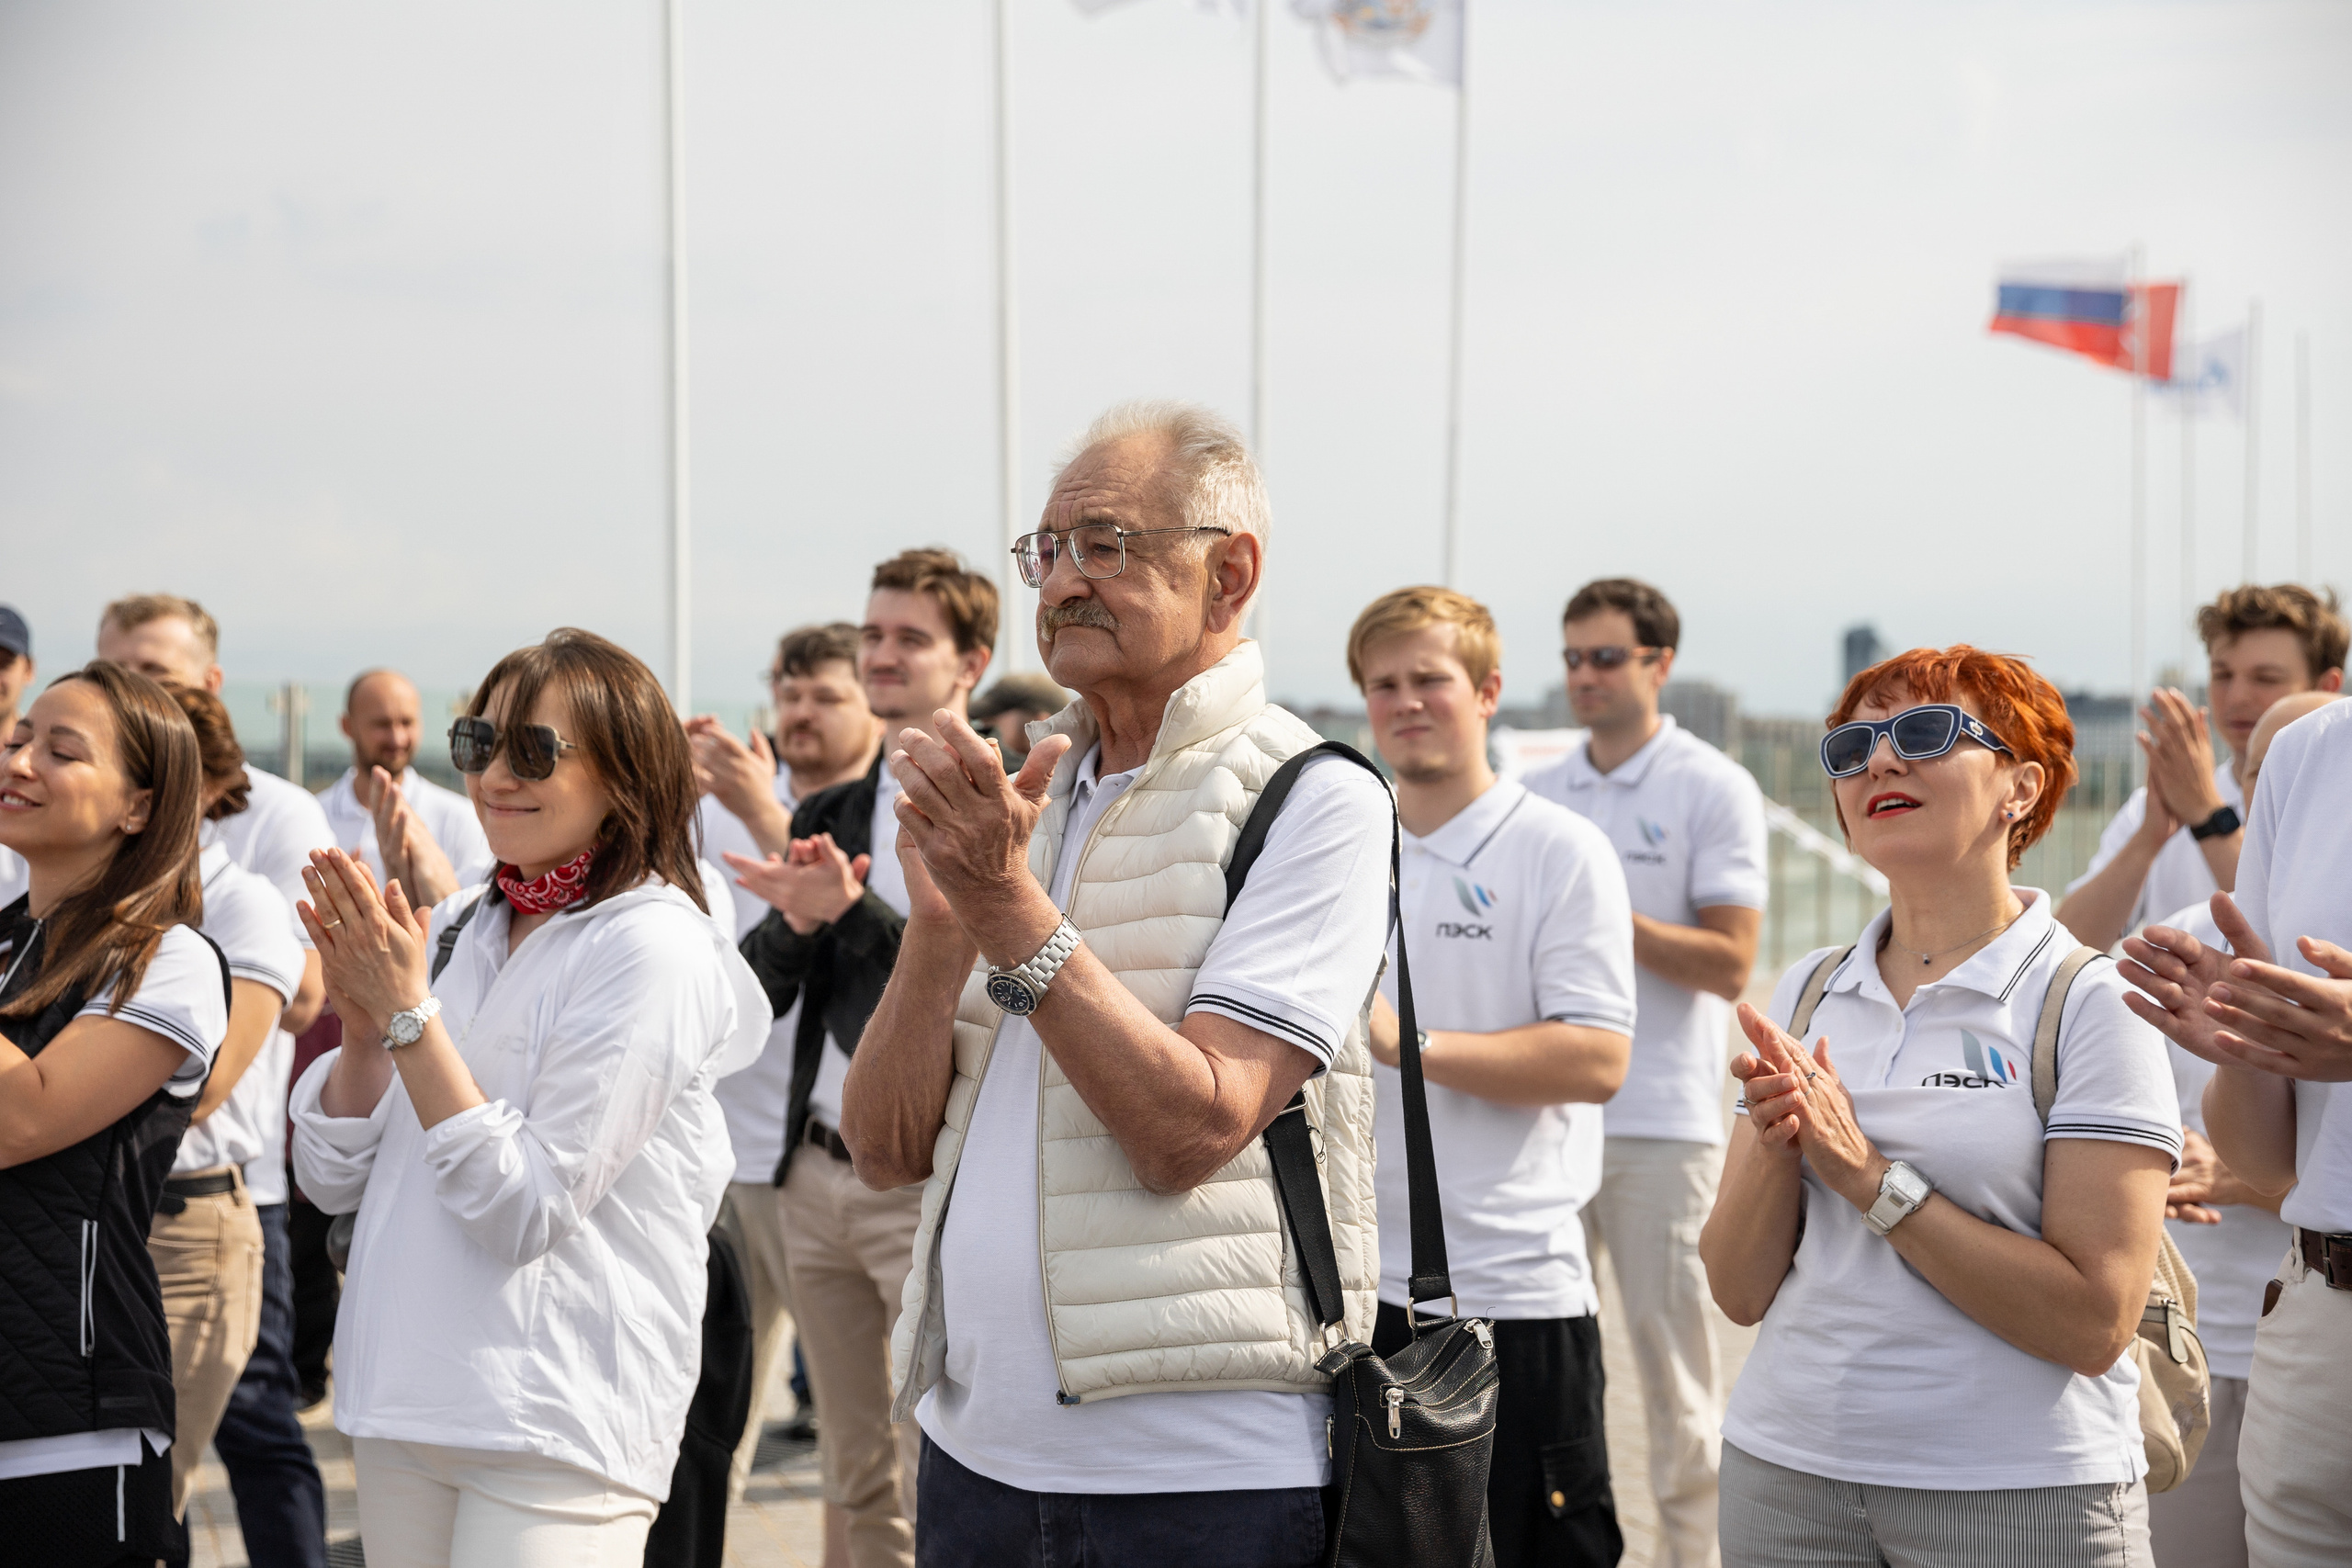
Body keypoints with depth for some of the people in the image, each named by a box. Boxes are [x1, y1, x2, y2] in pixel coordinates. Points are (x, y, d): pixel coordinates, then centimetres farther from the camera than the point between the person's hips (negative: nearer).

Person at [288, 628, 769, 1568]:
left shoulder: (655, 950, -11)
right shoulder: (457, 928, 9)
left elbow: (524, 1210, -17)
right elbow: (334, 1180, 9)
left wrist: (409, 1012, -16)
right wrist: (362, 1021, -7)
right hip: (399, 1396, 7)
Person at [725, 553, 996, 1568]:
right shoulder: (828, 817, 15)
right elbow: (759, 991, 9)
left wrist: (850, 911, -25)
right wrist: (796, 920, -10)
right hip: (818, 1175, 7)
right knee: (856, 1479, 13)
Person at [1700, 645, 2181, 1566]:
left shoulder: (2090, 1003, -8)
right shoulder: (1806, 995, 6)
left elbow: (2095, 1322, -16)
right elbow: (1740, 1291, 3)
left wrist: (1870, 1177, -18)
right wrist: (1776, 1150, -15)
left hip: (2023, 1491, -4)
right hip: (1789, 1472, 4)